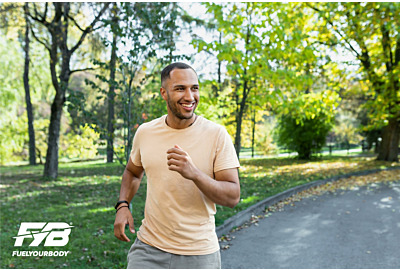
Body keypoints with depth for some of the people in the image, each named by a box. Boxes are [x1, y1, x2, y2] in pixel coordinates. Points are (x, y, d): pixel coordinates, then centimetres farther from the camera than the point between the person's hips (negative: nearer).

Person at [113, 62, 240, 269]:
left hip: (199, 253, -1)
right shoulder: (145, 132, -1)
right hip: (149, 249, 2)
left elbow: (232, 197, -14)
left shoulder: (217, 135, -11)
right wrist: (122, 205, 0)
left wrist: (194, 173, -30)